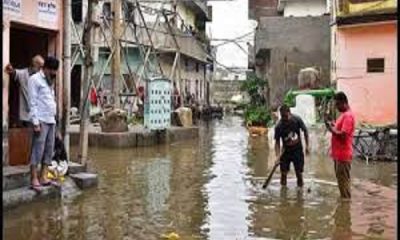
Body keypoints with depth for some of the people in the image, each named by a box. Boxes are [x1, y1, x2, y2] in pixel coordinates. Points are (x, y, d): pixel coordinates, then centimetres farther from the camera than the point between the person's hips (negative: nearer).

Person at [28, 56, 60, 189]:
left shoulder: (49, 81, 20)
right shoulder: (35, 79, -4)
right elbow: (33, 102, -11)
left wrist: (54, 118, 12)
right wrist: (35, 122, -16)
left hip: (51, 120, 8)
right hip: (41, 121, -8)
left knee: (49, 150, 6)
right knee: (38, 150, -8)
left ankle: (44, 177, 10)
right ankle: (34, 180, -5)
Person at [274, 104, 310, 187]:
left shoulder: (297, 120, -16)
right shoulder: (279, 126, -17)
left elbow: (305, 131, -1)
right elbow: (277, 142, -11)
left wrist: (307, 146, -2)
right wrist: (278, 156, -20)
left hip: (298, 150, 0)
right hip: (286, 151, 0)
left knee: (299, 172, 5)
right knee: (283, 172, 1)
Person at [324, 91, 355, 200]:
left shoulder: (348, 116, -17)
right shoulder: (343, 114, 16)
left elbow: (342, 135, -23)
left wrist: (331, 128, -15)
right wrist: (332, 124, 5)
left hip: (343, 154, -10)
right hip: (338, 153, 10)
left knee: (343, 179, -3)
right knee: (341, 179, 17)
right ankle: (344, 199, 26)